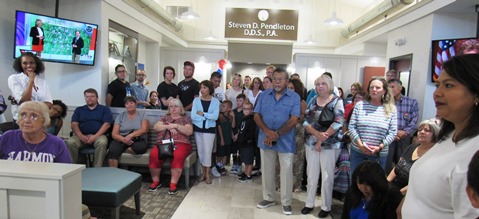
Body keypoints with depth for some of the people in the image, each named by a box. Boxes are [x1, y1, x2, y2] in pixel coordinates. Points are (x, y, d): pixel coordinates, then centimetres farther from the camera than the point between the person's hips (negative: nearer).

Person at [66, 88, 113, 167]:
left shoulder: (104, 109, 16)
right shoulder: (79, 110, 24)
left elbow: (106, 124, 2)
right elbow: (74, 124, 10)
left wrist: (95, 136, -13)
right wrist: (81, 136, -11)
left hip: (98, 135, -2)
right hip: (81, 136, 2)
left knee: (102, 142, -36)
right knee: (70, 142, -29)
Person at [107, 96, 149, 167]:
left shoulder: (142, 114, 9)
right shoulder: (120, 116, 13)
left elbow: (144, 129, -6)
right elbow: (114, 134, 4)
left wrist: (130, 135, -23)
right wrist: (123, 139, -19)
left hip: (138, 140, -1)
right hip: (121, 140, 1)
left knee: (140, 147, -37)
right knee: (112, 150, -31)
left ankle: (121, 150, -14)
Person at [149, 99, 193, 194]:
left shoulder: (186, 118, 15)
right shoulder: (165, 117, 24)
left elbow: (189, 132, 0)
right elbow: (155, 127, 10)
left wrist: (176, 126, -9)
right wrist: (168, 127, -5)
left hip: (180, 143, -2)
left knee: (178, 156, -37)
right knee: (154, 155, -30)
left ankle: (173, 184, -29)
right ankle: (156, 181, -12)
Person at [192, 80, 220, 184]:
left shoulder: (215, 101, -2)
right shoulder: (196, 100, 0)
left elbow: (215, 116, -16)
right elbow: (193, 116, -13)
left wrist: (202, 114, -14)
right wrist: (208, 117, -14)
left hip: (209, 129, -2)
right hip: (197, 128, 2)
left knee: (207, 151, -2)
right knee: (200, 151, 9)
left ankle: (207, 173, 12)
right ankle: (203, 171, 24)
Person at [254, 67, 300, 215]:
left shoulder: (294, 97, -6)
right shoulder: (264, 95, 3)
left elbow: (293, 120, -13)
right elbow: (257, 116, -1)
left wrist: (277, 134, -19)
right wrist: (267, 131, -18)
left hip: (286, 142, -3)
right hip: (266, 140, 3)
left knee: (286, 172, 8)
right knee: (267, 171, 15)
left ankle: (286, 202, 25)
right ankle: (269, 198, 33)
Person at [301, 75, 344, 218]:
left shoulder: (337, 101, -6)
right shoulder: (313, 101, 6)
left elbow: (338, 123, -16)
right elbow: (305, 121, 0)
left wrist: (322, 139, -16)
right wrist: (317, 134, -17)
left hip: (330, 145, -4)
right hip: (311, 143, 4)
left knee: (327, 176, 6)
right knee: (311, 174, 12)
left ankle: (326, 207, 21)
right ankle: (309, 203, 25)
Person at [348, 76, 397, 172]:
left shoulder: (391, 109, 0)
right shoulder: (360, 105, 0)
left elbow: (393, 132, -1)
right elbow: (351, 127, -2)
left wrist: (380, 147, -13)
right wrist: (360, 145, -13)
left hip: (379, 155, 0)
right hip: (357, 152, 0)